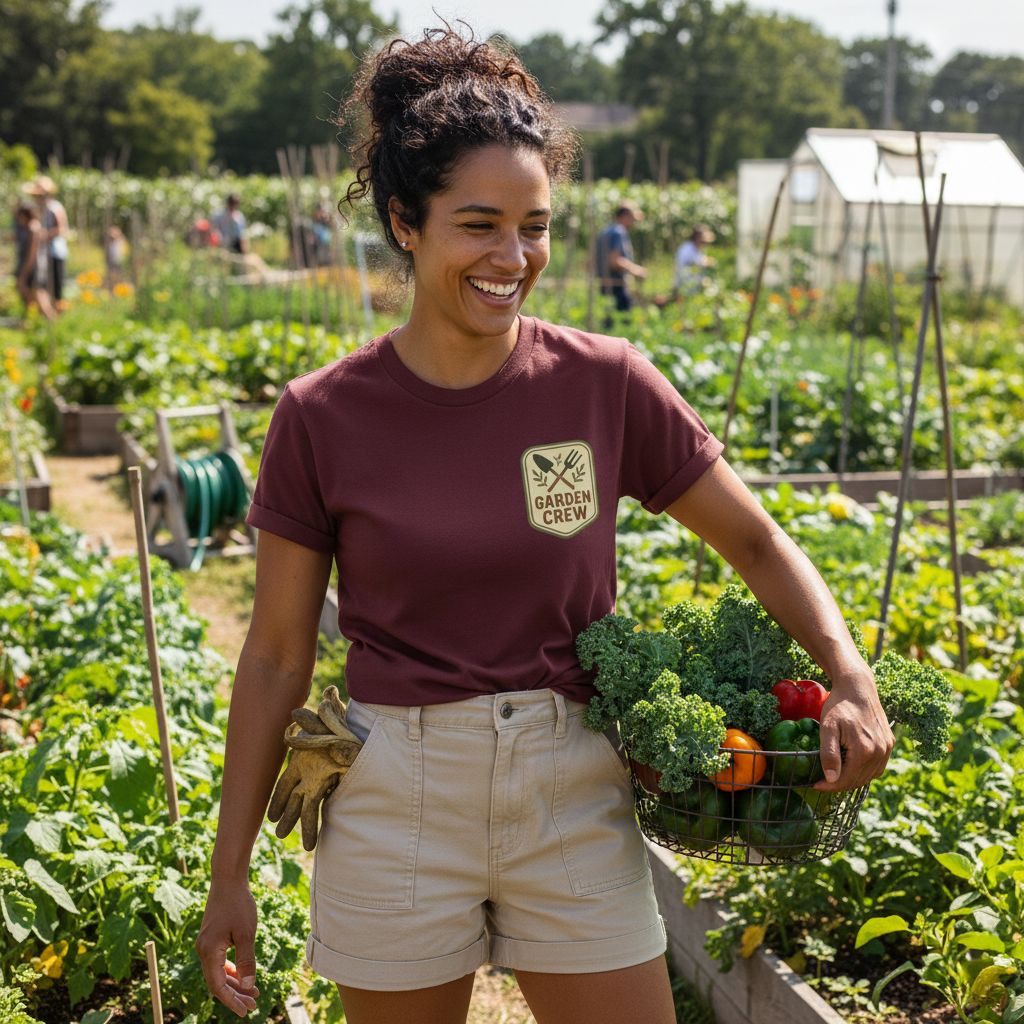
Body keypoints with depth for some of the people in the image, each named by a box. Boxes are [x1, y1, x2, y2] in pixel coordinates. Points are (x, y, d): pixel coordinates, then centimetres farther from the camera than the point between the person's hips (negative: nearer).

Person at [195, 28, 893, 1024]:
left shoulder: (605, 383, -6)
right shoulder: (323, 416, -7)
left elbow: (753, 539, 5)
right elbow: (276, 654, 0)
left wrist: (850, 676, -12)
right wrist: (229, 874, 2)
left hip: (575, 801, 1)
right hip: (395, 804, 0)